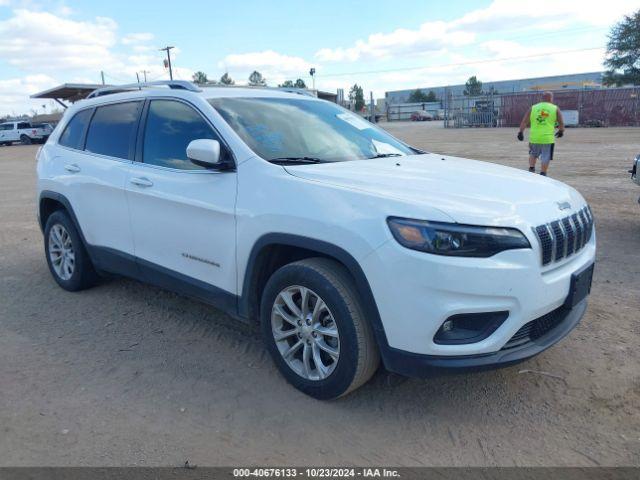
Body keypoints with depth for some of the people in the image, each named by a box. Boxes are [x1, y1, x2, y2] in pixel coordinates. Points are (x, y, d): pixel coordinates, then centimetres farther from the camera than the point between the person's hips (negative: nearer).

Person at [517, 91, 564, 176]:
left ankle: (531, 169, 13)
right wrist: (561, 131, 24)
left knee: (533, 154, 23)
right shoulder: (555, 109, 5)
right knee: (545, 157, 4)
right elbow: (561, 123, 7)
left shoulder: (533, 108, 8)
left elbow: (524, 121, 3)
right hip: (548, 138, -2)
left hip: (534, 137, 2)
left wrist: (521, 132, 4)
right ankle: (542, 174, 2)